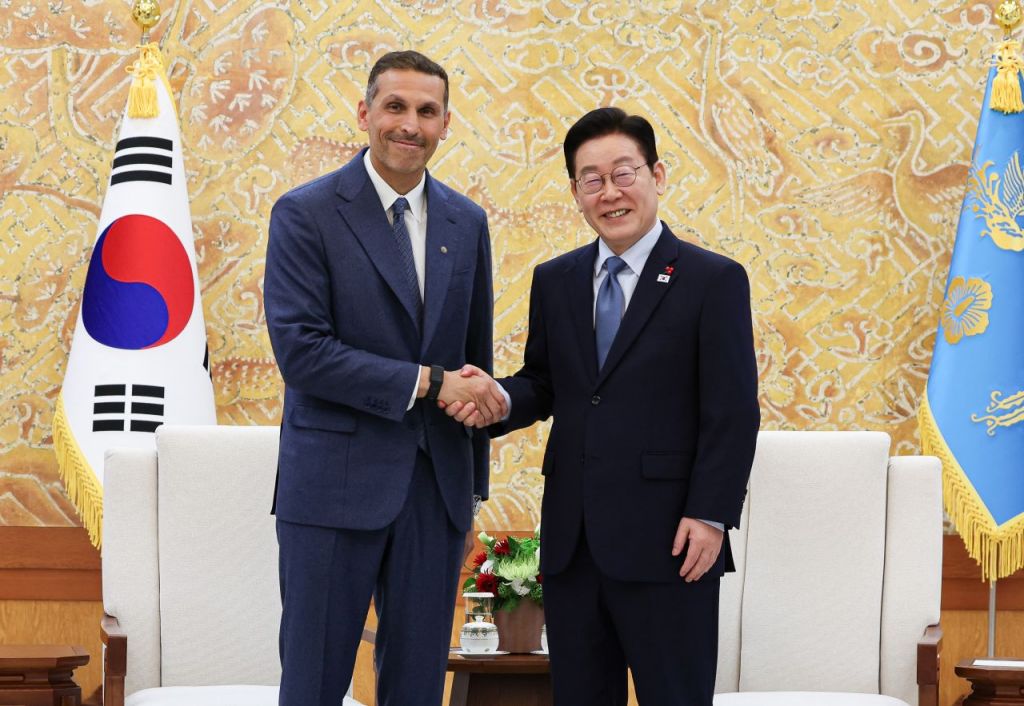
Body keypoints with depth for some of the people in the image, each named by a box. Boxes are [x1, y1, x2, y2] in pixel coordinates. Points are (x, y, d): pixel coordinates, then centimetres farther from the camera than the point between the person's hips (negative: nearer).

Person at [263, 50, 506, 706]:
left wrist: (472, 491, 16)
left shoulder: (466, 223, 10)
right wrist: (428, 382, -17)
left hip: (436, 483, 4)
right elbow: (300, 350, -15)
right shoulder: (306, 213, -6)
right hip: (336, 484, -4)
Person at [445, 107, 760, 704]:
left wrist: (711, 516, -14)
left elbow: (734, 413, -7)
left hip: (665, 541, -5)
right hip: (571, 540, 5)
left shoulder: (714, 281, -3)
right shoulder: (554, 281, 13)